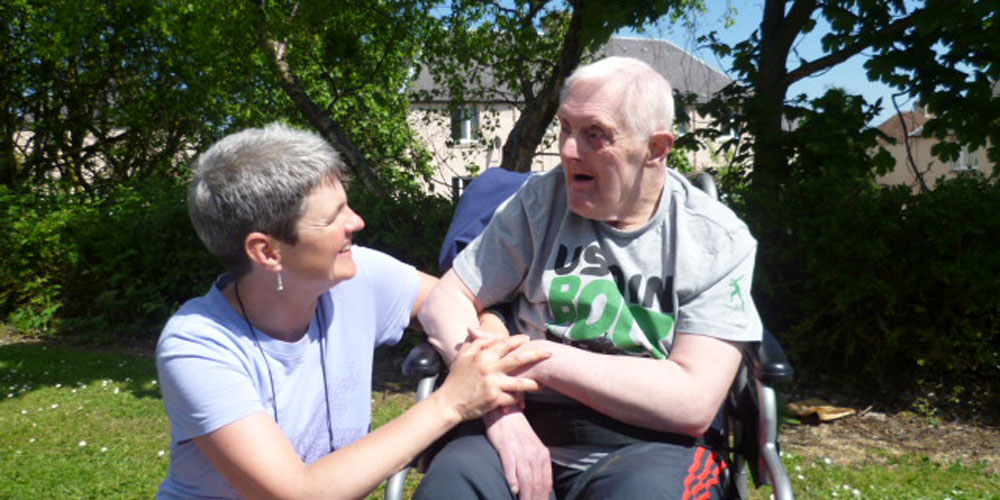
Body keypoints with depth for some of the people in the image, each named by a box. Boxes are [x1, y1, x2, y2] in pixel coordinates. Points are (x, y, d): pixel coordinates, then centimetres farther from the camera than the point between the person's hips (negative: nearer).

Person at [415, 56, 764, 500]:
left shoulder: (718, 241, -1)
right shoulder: (540, 200, 5)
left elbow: (694, 403, -10)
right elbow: (445, 302, 2)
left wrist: (542, 359, -14)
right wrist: (500, 407, -15)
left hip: (648, 446, 0)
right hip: (526, 432, 1)